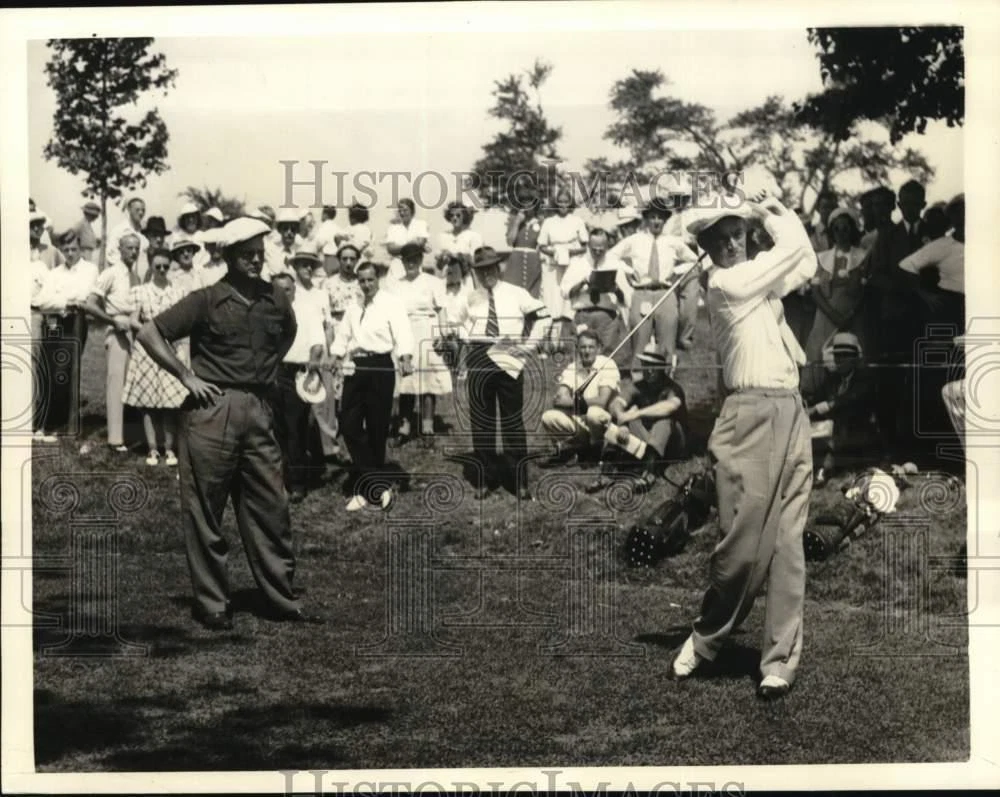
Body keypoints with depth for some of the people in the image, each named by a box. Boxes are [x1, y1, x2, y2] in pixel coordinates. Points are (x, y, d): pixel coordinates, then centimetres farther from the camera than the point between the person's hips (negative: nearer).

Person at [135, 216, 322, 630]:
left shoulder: (276, 299, 8)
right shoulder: (206, 300, -5)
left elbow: (288, 333, 31)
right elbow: (149, 333, -6)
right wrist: (186, 375, -9)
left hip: (258, 412, 4)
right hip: (211, 412, -4)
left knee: (270, 507, 7)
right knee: (204, 512, 2)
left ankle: (283, 600, 16)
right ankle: (211, 604, 12)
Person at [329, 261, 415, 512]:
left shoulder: (392, 304, -3)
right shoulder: (353, 308, 18)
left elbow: (402, 333, -15)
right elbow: (343, 334, 20)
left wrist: (405, 359, -31)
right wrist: (337, 355, 3)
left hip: (380, 367, -6)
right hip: (355, 368, 6)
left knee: (376, 429, 1)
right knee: (349, 425, -4)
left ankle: (366, 488, 12)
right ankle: (374, 487, 0)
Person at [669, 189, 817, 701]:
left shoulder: (758, 281, 18)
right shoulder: (724, 284, -7)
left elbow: (805, 263, 27)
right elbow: (793, 247, -3)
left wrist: (772, 208, 21)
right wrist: (769, 211, 15)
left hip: (791, 414, 8)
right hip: (751, 416, -7)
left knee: (787, 541, 2)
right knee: (746, 540, -7)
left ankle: (780, 659, 3)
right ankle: (705, 638, 15)